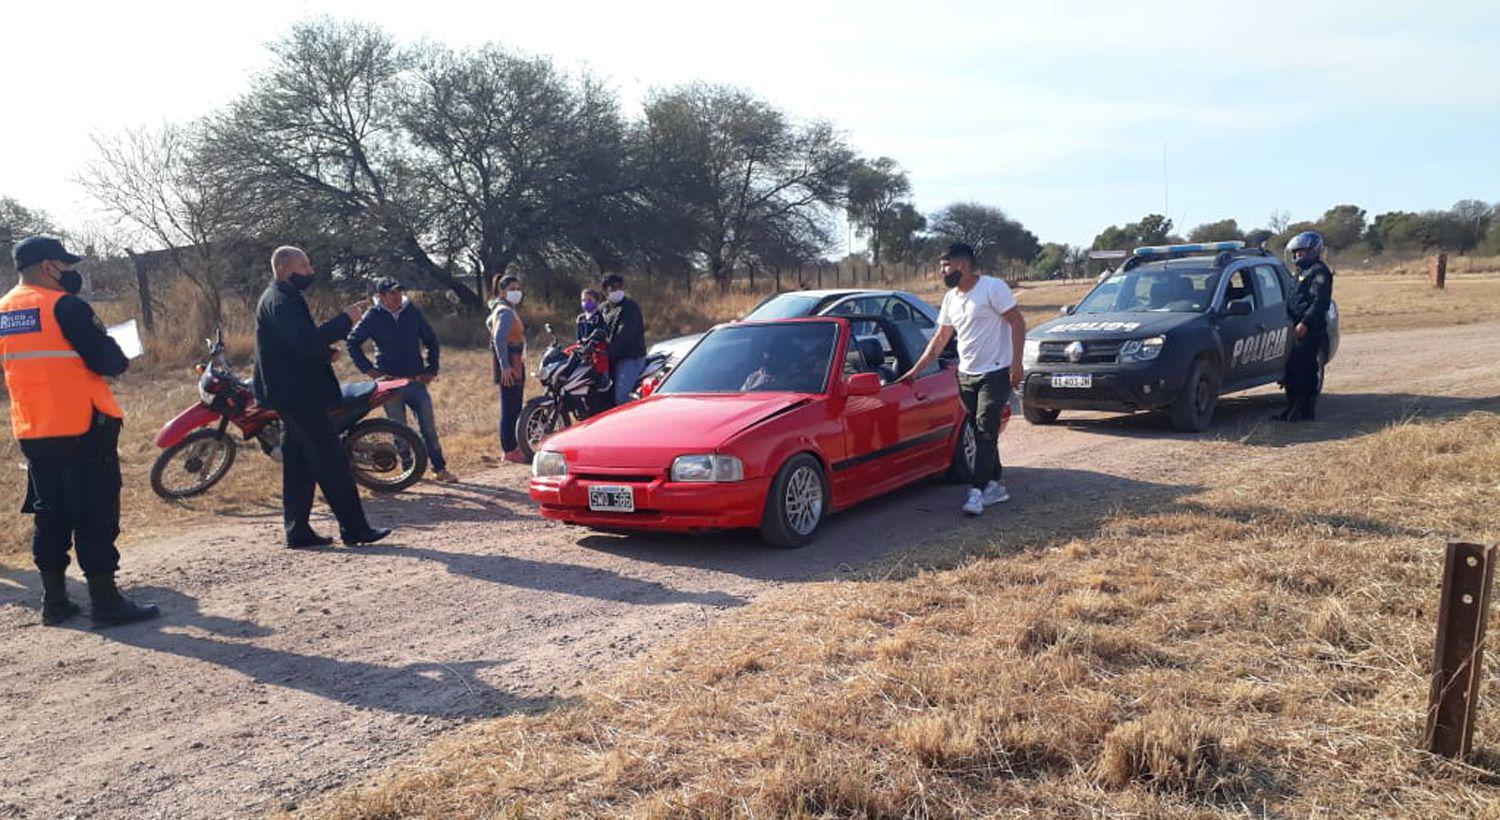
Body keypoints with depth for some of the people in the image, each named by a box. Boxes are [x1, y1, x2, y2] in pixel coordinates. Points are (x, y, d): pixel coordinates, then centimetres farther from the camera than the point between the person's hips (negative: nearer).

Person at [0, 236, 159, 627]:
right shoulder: (65, 306, -13)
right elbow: (107, 361, -16)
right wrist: (120, 358, 5)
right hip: (82, 428, -7)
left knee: (49, 515, 14)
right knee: (95, 517, -2)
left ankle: (54, 600, 19)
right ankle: (105, 601, 2)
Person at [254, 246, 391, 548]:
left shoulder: (279, 298, 19)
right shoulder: (281, 300, -14)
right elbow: (306, 340, -27)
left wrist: (325, 353, 9)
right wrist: (345, 319, -23)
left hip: (291, 395, 11)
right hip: (299, 393, -11)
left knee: (299, 464, 12)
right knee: (331, 461, -8)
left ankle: (298, 531, 16)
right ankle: (354, 528, -5)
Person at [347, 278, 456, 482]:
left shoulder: (412, 312, 3)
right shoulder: (373, 316, -2)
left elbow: (431, 340, 12)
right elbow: (352, 342, 6)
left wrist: (431, 369, 6)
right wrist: (368, 369, -2)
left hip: (416, 379, 2)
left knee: (429, 426, 2)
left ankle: (440, 468, 9)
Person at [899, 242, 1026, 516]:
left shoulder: (993, 288, -11)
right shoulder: (950, 298, 12)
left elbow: (1017, 322, -12)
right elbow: (940, 339, 16)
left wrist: (1016, 363, -19)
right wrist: (916, 370, 11)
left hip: (995, 372, -7)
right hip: (966, 375, 7)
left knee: (986, 430, -11)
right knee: (981, 433, 9)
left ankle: (977, 490, -11)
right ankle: (995, 485, 18)